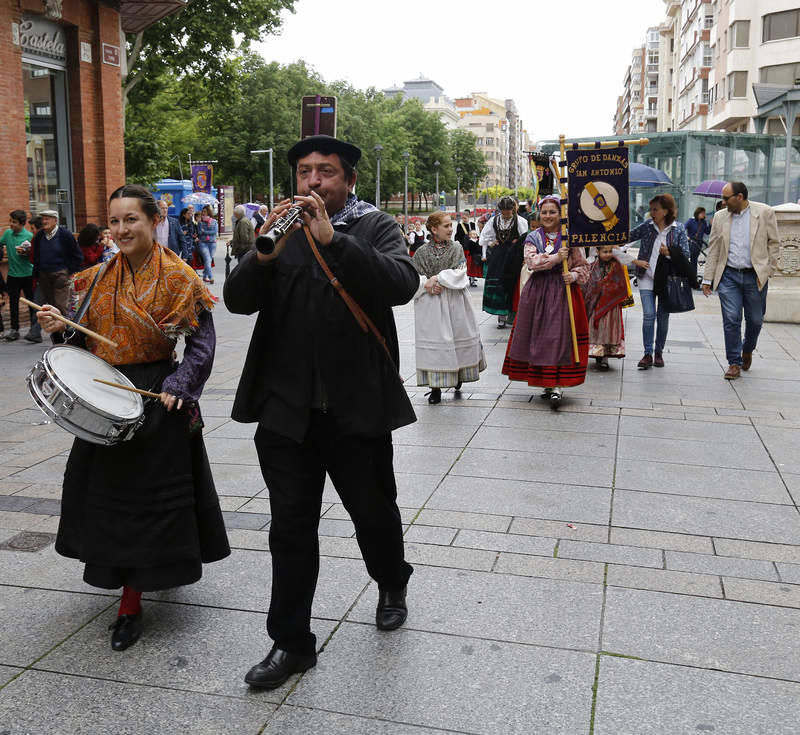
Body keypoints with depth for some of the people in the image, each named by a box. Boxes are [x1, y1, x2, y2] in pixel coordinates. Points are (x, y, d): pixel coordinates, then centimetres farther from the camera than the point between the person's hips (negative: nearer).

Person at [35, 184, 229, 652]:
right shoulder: (101, 278, 6)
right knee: (109, 488, 12)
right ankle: (118, 574, 35)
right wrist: (61, 327, -9)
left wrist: (178, 385, -23)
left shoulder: (179, 277, -9)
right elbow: (88, 339, 11)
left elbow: (202, 344, -10)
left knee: (150, 494, 0)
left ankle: (132, 603, 9)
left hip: (158, 398, -5)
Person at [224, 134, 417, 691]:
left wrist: (332, 238, -27)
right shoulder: (281, 231, 8)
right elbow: (238, 300, -3)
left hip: (358, 405, -2)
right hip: (285, 407, 2)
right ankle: (292, 643, 21)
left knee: (374, 512, 14)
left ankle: (392, 585, 45)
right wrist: (264, 253, -21)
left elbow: (402, 285, -20)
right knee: (291, 525, 8)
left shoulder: (375, 228, 0)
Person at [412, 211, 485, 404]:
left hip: (454, 302, 1)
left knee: (459, 338, 6)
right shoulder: (421, 252, 3)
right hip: (430, 304, -1)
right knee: (434, 342, -2)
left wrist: (437, 278, -13)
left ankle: (458, 376, 28)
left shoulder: (456, 248, 5)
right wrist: (426, 285, -16)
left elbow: (459, 274, -6)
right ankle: (436, 388, 4)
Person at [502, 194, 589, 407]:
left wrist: (573, 275, -13)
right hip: (538, 291, 3)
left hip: (563, 291, -2)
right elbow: (531, 261, -9)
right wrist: (555, 258, -18)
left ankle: (557, 386, -9)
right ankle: (546, 382, 15)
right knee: (538, 336, 4)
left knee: (560, 336, -9)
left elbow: (582, 266, 7)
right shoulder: (533, 238, 8)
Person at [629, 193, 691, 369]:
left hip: (667, 278, 0)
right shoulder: (646, 226, 1)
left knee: (663, 317, 7)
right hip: (647, 277, 0)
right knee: (648, 315, -10)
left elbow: (685, 254, -1)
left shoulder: (678, 229, -1)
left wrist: (669, 253, -16)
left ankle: (659, 353, 19)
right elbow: (627, 237, 8)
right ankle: (648, 354, -6)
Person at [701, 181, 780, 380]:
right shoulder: (720, 217, 6)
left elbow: (774, 243, 2)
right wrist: (708, 279, 6)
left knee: (755, 320, 8)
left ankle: (747, 350, 36)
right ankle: (734, 363, 6)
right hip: (729, 276, 1)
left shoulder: (764, 212, -1)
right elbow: (713, 250, 9)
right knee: (731, 320, -3)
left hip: (755, 277, -1)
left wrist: (767, 271, -4)